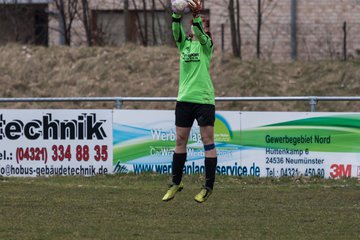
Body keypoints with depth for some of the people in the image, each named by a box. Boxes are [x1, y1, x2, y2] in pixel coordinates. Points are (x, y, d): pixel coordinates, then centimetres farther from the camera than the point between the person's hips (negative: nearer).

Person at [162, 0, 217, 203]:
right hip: (184, 98, 4)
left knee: (208, 140, -3)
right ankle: (176, 183, 18)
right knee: (180, 141, 8)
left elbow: (201, 34, -17)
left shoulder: (206, 44, 3)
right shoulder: (184, 44, 12)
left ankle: (209, 187, 0)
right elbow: (177, 31, -6)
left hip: (204, 98, -4)